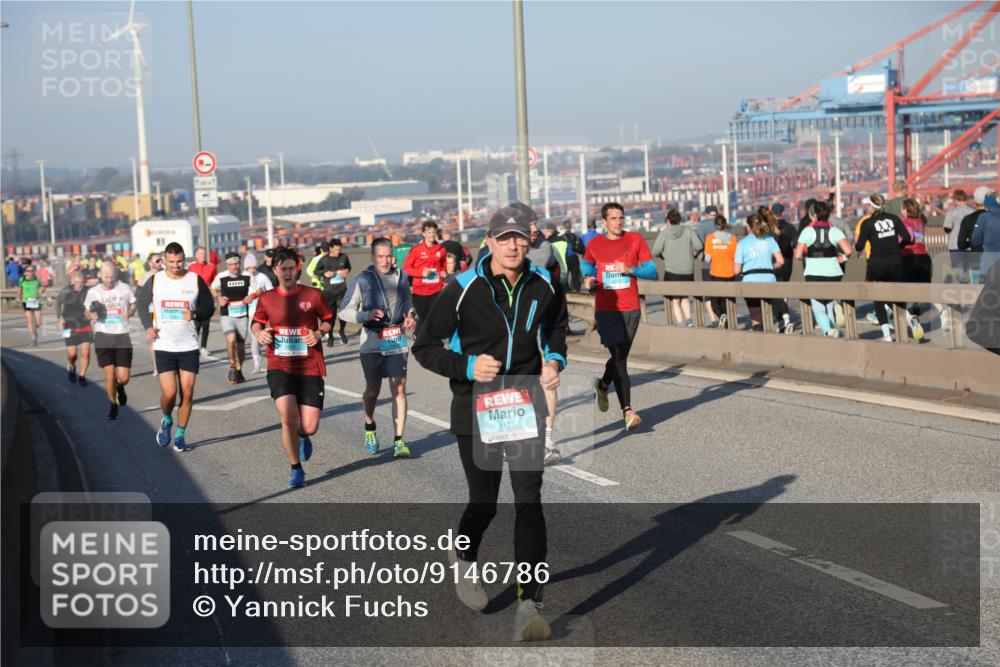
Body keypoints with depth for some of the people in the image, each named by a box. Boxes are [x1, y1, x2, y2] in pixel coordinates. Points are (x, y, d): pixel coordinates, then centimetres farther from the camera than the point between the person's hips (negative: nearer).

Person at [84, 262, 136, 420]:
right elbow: (87, 311, 15)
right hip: (103, 336, 0)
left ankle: (120, 388, 35)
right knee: (109, 375, -7)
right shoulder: (93, 292, 1)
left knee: (123, 378, -3)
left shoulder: (124, 288, 1)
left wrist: (130, 312, -9)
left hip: (122, 336, 0)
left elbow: (133, 305, 14)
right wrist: (92, 316, -9)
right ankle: (113, 405, 15)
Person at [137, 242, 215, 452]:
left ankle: (180, 434, 18)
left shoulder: (195, 280, -2)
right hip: (164, 346, -1)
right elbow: (141, 302, 14)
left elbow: (209, 307, 6)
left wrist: (195, 314, -15)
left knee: (187, 393, 1)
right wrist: (148, 326, 0)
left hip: (189, 346, 1)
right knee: (169, 393, -9)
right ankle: (166, 421, 22)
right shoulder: (155, 280, -1)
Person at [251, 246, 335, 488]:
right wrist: (260, 334, -3)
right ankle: (296, 470, 3)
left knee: (309, 427, -4)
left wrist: (320, 333, -7)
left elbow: (328, 320, 13)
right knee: (288, 418, -19)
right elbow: (256, 322, 18)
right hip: (279, 367, 0)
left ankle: (303, 436, 39)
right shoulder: (266, 299, 2)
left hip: (310, 368, 0)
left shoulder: (313, 295, 0)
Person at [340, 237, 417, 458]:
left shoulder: (401, 277, 7)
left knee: (399, 389, -8)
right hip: (372, 341, -2)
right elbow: (344, 310, -2)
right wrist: (366, 315, -19)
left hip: (398, 340, 2)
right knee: (373, 390, 10)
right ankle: (369, 428, 38)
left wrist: (410, 317, 3)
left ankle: (399, 441, -6)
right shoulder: (362, 280, -3)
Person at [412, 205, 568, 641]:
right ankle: (463, 558, 43)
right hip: (476, 409, -2)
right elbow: (424, 346, -6)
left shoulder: (545, 286, -1)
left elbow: (556, 326, 21)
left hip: (525, 405, 2)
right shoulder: (463, 290, -12)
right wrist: (467, 366, -20)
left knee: (529, 502, -7)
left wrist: (554, 360, 2)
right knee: (484, 504, 8)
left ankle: (528, 605, -5)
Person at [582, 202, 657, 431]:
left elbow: (652, 272, 3)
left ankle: (602, 385, 42)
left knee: (620, 357, 11)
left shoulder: (636, 240, 3)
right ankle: (627, 411, -13)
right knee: (619, 359, -12)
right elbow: (587, 265, 26)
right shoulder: (594, 244, 5)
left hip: (631, 309, 2)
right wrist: (587, 279, 4)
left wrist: (630, 270, -14)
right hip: (605, 309, -2)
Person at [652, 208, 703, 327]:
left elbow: (655, 251, -9)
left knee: (675, 301, 5)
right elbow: (699, 246, -5)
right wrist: (694, 254, 16)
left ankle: (680, 324, -4)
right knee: (684, 297, 21)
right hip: (688, 270, 3)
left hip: (671, 270, -3)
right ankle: (688, 320, 5)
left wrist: (663, 255, 13)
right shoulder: (689, 230, 1)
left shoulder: (664, 233, -4)